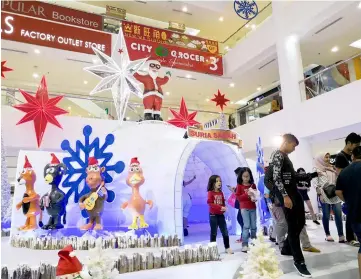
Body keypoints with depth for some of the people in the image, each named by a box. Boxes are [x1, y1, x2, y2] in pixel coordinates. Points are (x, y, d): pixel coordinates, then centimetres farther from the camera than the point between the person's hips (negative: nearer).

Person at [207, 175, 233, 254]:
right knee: (214, 233, 3)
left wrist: (224, 208, -9)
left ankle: (227, 248, 20)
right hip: (213, 215, -5)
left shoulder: (221, 193, 8)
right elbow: (210, 203, -19)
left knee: (225, 232, 8)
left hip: (221, 215, 5)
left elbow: (223, 202, 13)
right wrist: (220, 207, -25)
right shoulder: (210, 192, -9)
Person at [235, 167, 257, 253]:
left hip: (253, 208, 4)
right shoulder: (239, 186, 0)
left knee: (254, 226, 8)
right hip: (244, 208, -4)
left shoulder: (253, 185, 8)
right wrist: (247, 195, -18)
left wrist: (254, 198, -7)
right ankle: (244, 245, -6)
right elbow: (238, 197, -6)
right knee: (246, 225, -11)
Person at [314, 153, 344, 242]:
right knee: (326, 215, 2)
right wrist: (320, 194, -13)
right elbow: (316, 183, -6)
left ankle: (341, 236, -1)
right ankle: (328, 235, 13)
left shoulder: (332, 168, 16)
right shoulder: (317, 170, 0)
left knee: (338, 214, -3)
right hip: (324, 195, -4)